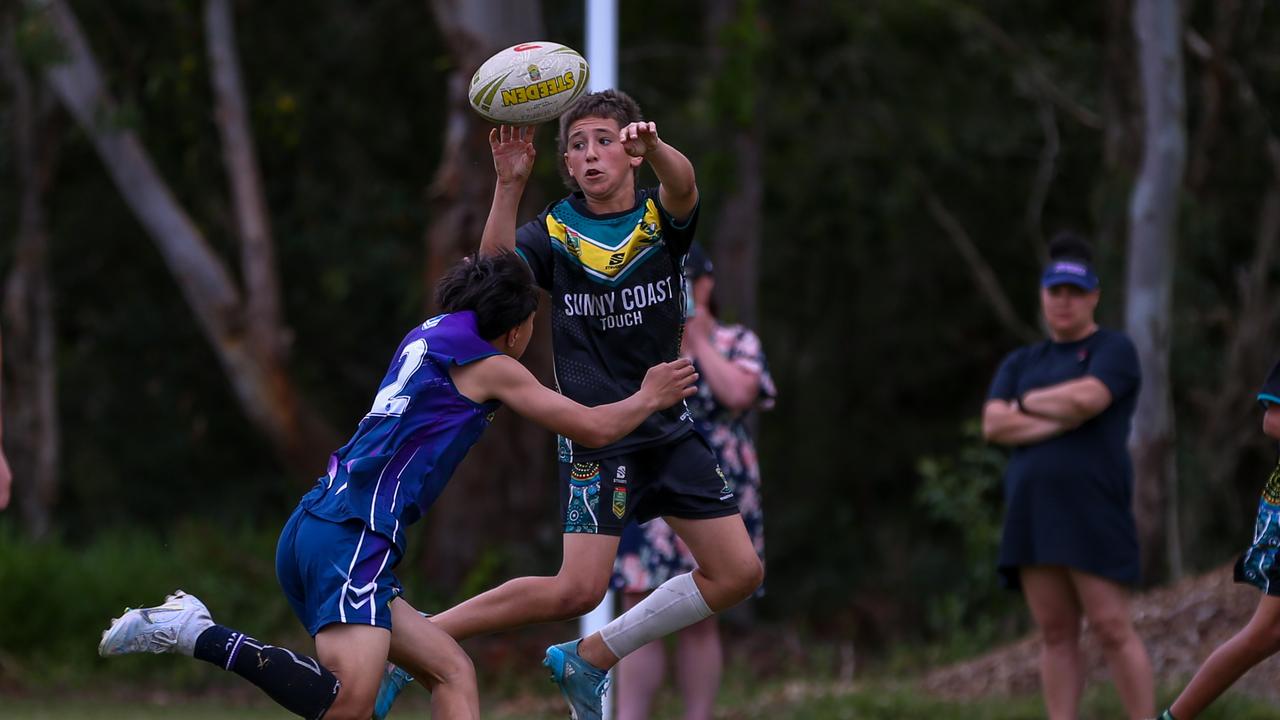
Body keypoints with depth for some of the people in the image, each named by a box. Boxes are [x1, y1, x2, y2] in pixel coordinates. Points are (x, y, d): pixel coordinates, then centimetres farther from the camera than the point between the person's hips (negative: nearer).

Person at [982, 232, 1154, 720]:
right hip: (1032, 512, 5)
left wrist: (1030, 403, 1)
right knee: (1056, 634, 3)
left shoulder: (1113, 350, 3)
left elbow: (1086, 398, -16)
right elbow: (993, 425, 2)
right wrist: (1060, 420, -10)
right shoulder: (1020, 363, 19)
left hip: (1092, 510, -5)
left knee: (1112, 629, -10)